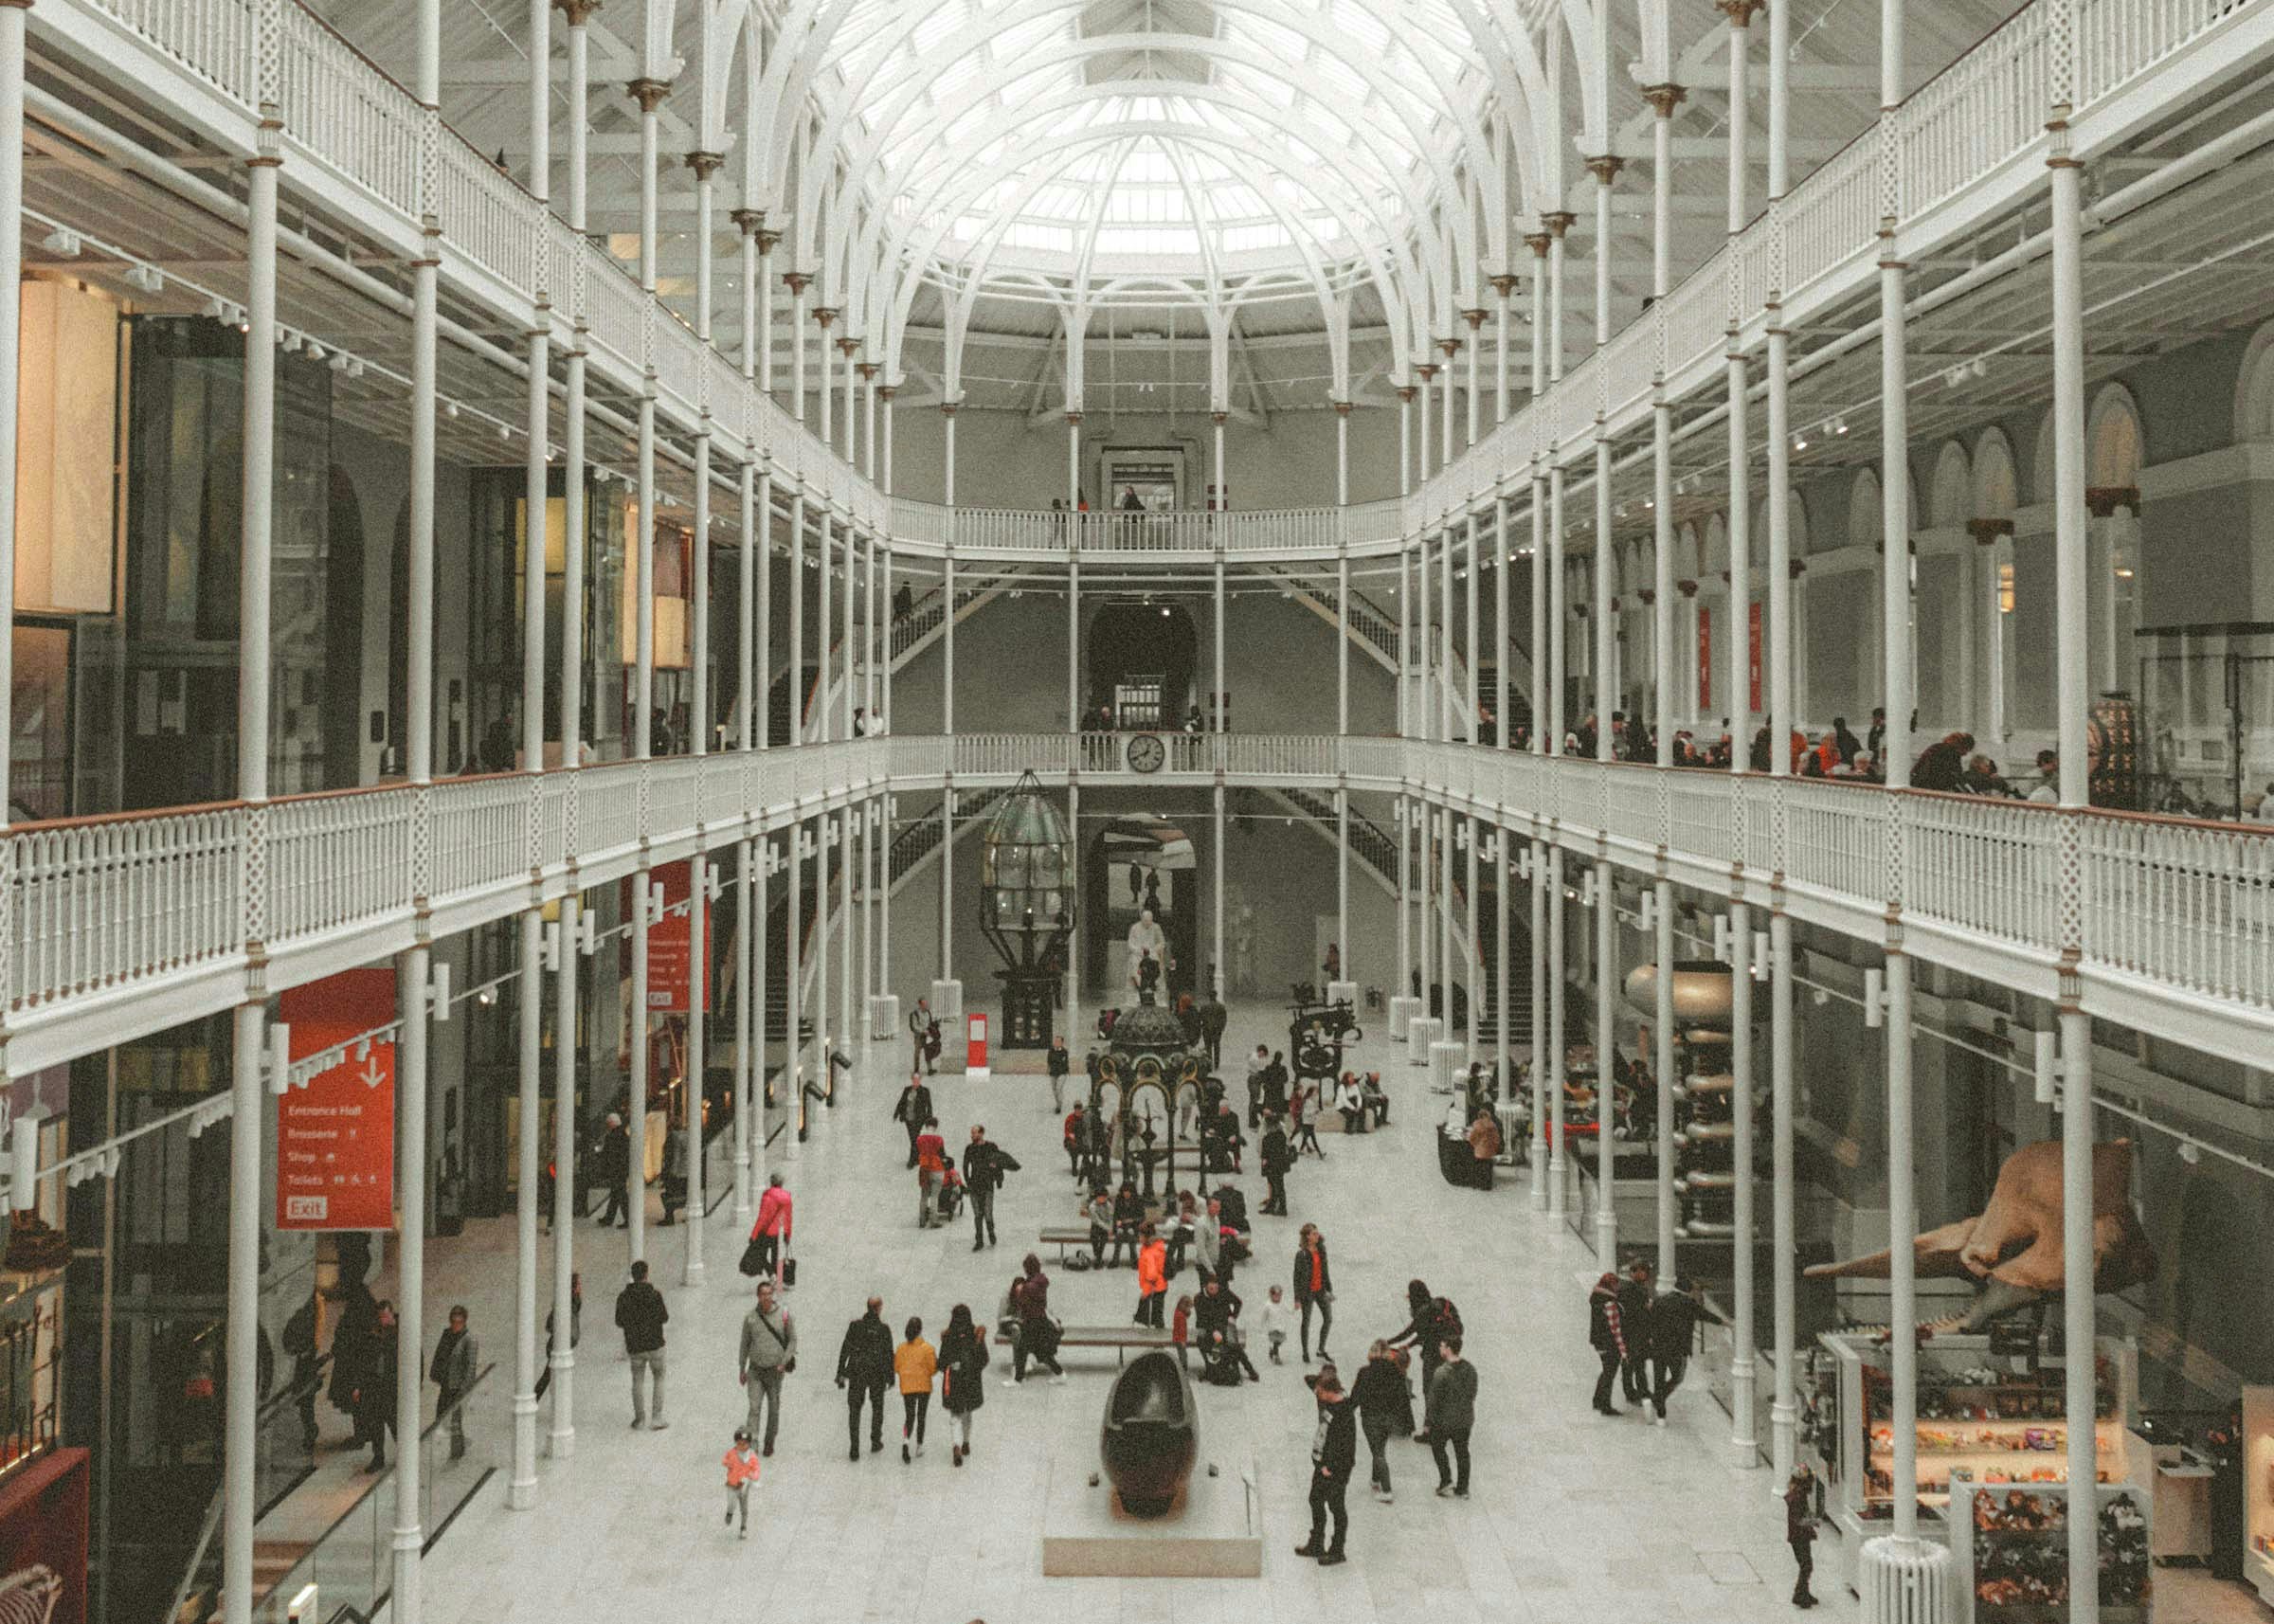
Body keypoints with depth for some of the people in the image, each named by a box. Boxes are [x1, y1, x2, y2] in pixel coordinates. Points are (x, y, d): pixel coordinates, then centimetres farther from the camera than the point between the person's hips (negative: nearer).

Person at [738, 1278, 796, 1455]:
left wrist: (784, 1362, -11)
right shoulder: (750, 1317, -3)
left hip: (775, 1370, 0)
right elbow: (745, 1344, 8)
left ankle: (769, 1442, 30)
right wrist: (741, 1369, 11)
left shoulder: (784, 1315, -7)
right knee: (754, 1408, -12)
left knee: (773, 1409, 11)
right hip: (755, 1370, 0)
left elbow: (793, 1340, 1)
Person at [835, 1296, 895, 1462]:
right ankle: (875, 1442, 26)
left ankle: (854, 1449, -2)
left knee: (854, 1410, 6)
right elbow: (889, 1354, -5)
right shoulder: (883, 1329, -7)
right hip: (877, 1374, -1)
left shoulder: (855, 1326, -2)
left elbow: (844, 1350, -2)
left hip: (856, 1374, 1)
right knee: (877, 1407, 21)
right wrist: (891, 1376, 4)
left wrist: (841, 1374, 3)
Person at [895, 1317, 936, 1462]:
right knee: (921, 1416, 14)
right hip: (924, 1386, -1)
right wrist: (937, 1361, 10)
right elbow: (932, 1368, -9)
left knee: (909, 1417, 5)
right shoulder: (927, 1348, -11)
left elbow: (896, 1368, 3)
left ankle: (906, 1441, -20)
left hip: (906, 1387, 1)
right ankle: (919, 1445, 21)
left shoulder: (901, 1348, -2)